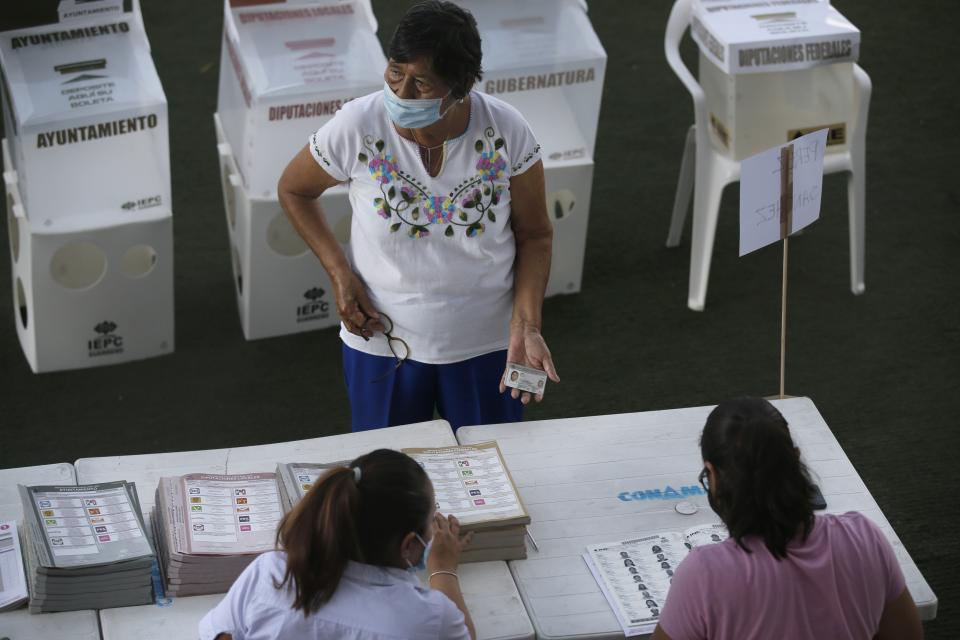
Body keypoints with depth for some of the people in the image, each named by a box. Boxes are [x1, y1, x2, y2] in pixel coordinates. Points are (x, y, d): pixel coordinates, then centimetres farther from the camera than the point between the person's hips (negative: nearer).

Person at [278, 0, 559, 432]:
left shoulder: (506, 131, -19)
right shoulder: (356, 127, -21)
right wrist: (339, 274, -12)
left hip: (487, 344, 1)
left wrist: (526, 325, -18)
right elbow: (294, 190, -1)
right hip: (381, 340, 0)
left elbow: (534, 235, -6)